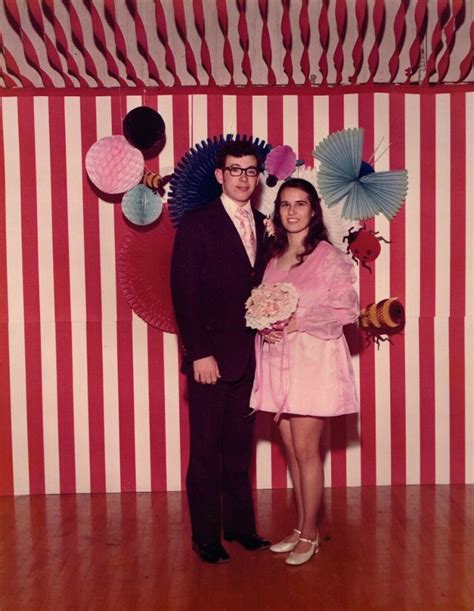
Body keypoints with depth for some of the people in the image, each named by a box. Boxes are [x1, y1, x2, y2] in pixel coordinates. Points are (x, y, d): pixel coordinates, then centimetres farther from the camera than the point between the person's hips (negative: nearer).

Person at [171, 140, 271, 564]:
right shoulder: (196, 225, -6)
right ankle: (206, 537, 20)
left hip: (249, 357, 5)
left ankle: (240, 525, 29)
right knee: (206, 450, 6)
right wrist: (200, 353, -15)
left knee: (240, 447, 16)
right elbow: (184, 294, -11)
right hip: (211, 357, -5)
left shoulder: (262, 226, 12)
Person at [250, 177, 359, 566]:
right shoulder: (273, 258, 11)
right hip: (278, 361, 6)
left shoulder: (329, 257, -7)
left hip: (314, 361, -5)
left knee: (306, 450, -1)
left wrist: (296, 322, -17)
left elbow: (347, 310, -10)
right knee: (292, 449, 12)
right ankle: (301, 528, 25)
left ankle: (310, 535, 15)